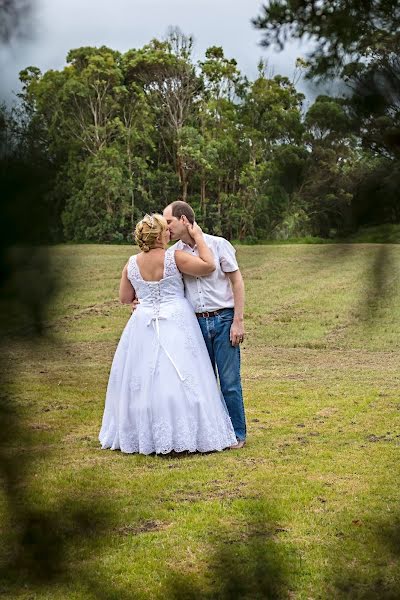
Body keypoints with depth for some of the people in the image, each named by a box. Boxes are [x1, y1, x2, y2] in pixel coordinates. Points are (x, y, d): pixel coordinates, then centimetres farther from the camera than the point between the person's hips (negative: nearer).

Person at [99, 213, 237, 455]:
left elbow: (125, 298, 10)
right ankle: (186, 433, 1)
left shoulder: (131, 264, 1)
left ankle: (143, 435, 14)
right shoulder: (174, 257, -11)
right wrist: (198, 237, -4)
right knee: (180, 377, 0)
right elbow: (209, 266, -12)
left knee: (142, 380, 10)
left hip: (144, 324, 4)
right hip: (176, 324, -4)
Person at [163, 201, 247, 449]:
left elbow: (237, 281, -3)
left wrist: (238, 321, -8)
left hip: (223, 320, -4)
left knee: (230, 380, -1)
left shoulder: (218, 245, -4)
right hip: (196, 323, 4)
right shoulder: (174, 253, 6)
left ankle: (237, 434, 9)